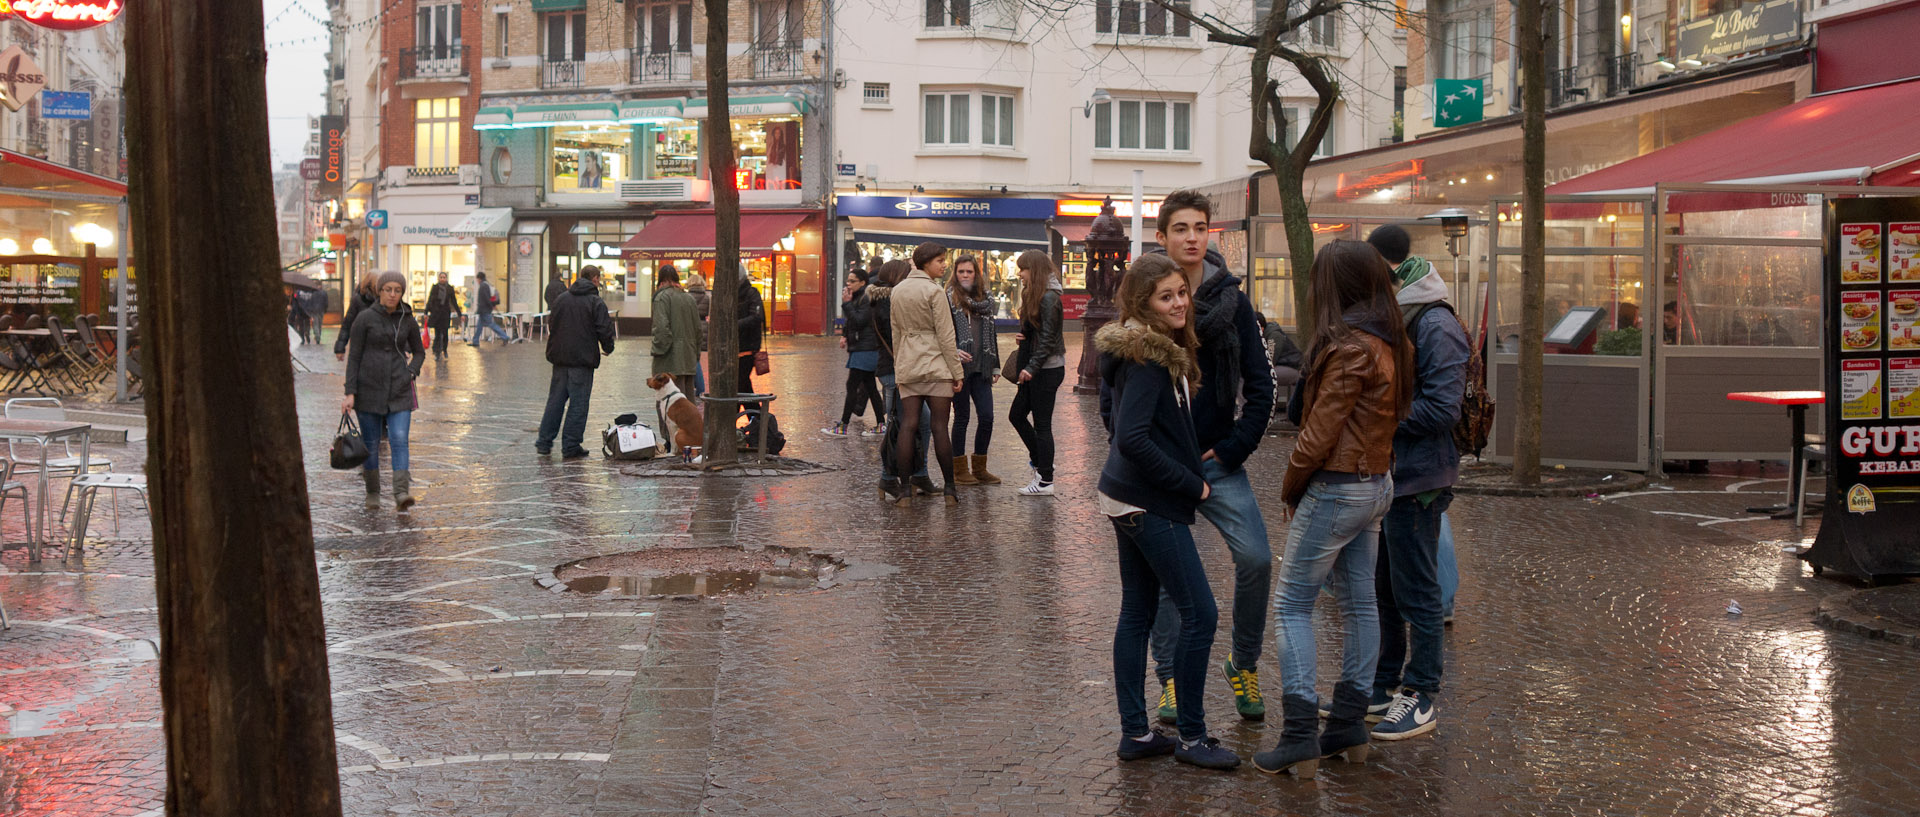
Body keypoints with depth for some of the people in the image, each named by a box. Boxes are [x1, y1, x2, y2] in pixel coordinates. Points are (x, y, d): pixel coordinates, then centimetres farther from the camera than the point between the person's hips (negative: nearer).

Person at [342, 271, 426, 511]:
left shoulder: (407, 320, 5)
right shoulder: (365, 318, -4)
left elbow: (419, 352, 20)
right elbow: (354, 356, -4)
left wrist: (411, 373, 1)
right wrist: (350, 393, -9)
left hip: (399, 392, 2)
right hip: (369, 390, -2)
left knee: (399, 440, -12)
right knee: (371, 443, 6)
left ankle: (401, 494, -21)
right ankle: (372, 493, 23)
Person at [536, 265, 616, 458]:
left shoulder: (561, 298, 9)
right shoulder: (596, 303, -8)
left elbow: (551, 325, 16)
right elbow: (604, 331, -11)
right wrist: (608, 348, 8)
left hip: (560, 357, 5)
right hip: (583, 360, -5)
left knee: (555, 400, 13)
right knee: (578, 403, 0)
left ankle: (544, 442, 14)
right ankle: (570, 447, 0)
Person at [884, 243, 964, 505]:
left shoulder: (898, 290, 11)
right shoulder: (934, 291, -9)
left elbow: (896, 333, 15)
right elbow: (946, 336, -10)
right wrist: (957, 372, -5)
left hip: (907, 365, 5)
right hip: (936, 365, -5)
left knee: (908, 425, 2)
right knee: (940, 427, -2)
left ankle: (904, 489, -2)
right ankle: (949, 489, 3)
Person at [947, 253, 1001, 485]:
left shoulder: (986, 298, 13)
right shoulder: (948, 298, -2)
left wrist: (995, 366, 18)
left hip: (981, 368, 5)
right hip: (959, 367, -4)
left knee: (987, 417, 1)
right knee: (962, 417, 2)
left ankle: (979, 468, 14)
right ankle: (959, 469, 13)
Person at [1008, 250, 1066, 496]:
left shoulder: (1049, 298, -15)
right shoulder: (1035, 294, 15)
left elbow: (1048, 337, -20)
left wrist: (1031, 368, -22)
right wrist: (1022, 337, -1)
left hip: (1047, 369, -10)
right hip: (1034, 370, 10)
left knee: (1041, 423, -4)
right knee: (1016, 415, 14)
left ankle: (1046, 482, 3)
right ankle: (1040, 462, 25)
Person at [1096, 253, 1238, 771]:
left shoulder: (1140, 351, 10)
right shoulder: (1150, 358, -18)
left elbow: (1110, 413, 22)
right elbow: (1132, 438, -25)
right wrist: (1191, 484, -16)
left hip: (1127, 496, 10)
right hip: (1151, 504, -10)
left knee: (1137, 612, 12)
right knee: (1200, 613, -3)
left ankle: (1135, 733, 19)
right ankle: (1191, 736, 6)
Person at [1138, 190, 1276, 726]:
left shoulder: (1232, 301, 4)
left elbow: (1260, 384, 6)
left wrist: (1235, 447, -3)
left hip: (1218, 458, 1)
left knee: (1256, 559, -11)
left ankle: (1244, 664, 10)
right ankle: (1170, 681, 16)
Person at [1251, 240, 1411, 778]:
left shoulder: (1350, 348, -18)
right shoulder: (1391, 344, 8)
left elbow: (1320, 431, -19)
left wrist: (1291, 487, -5)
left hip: (1338, 487, -9)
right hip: (1377, 484, 9)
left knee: (1292, 604, -3)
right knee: (1359, 603, 12)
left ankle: (1300, 736, -5)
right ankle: (1349, 727, 19)